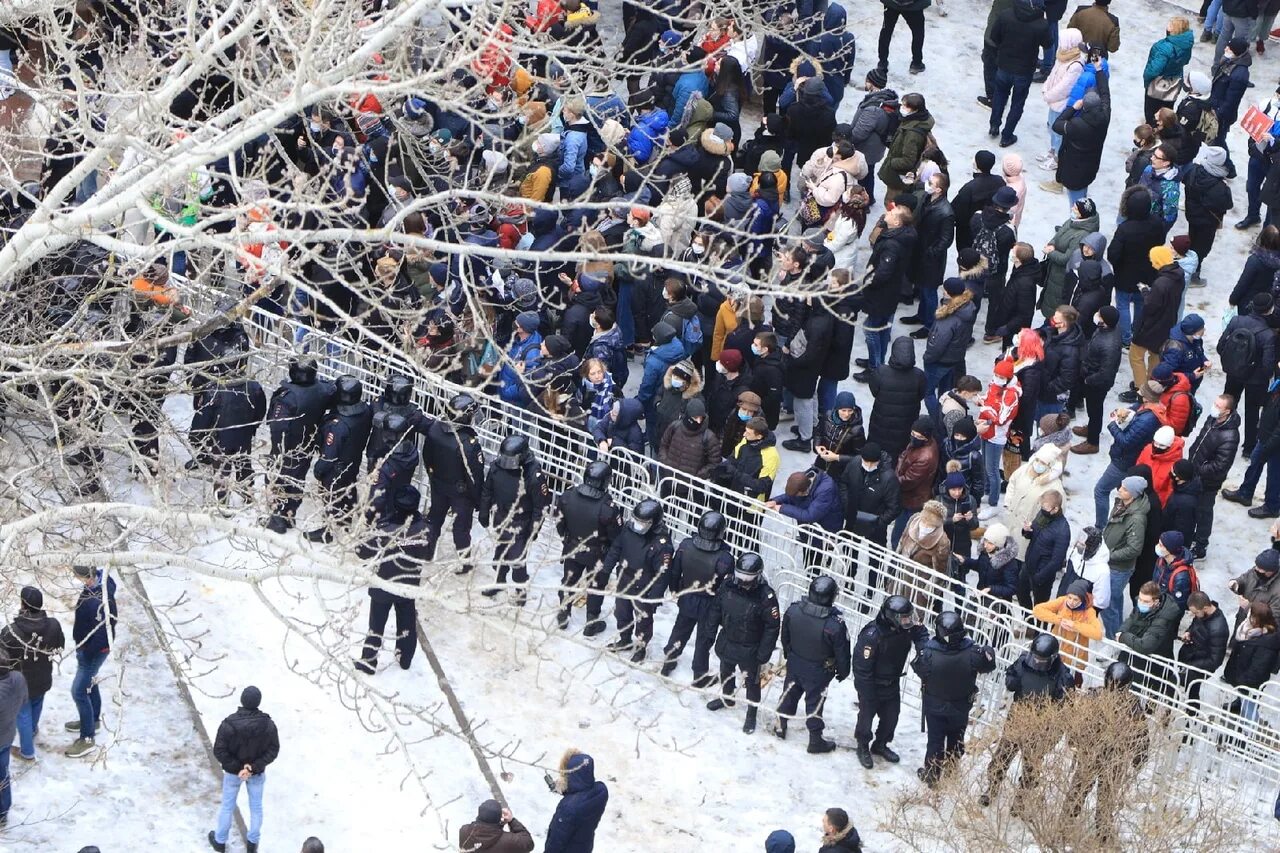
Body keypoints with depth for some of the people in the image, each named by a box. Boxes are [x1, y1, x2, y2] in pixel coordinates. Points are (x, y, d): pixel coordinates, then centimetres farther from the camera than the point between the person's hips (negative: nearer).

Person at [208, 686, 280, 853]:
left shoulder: (229, 724, -27)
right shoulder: (268, 724, -21)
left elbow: (219, 751, -23)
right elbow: (273, 750, -16)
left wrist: (237, 767, -16)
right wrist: (253, 767, -19)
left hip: (233, 772, -1)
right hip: (257, 772, 1)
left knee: (227, 806, 20)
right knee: (256, 806, 21)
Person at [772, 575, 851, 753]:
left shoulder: (793, 611, -21)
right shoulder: (836, 625, -34)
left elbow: (785, 637, -1)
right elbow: (842, 653, -18)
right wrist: (843, 672, 2)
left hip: (794, 664, 4)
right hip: (819, 671, -4)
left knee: (789, 694, 26)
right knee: (814, 703, 14)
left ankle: (781, 726, 46)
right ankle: (815, 740, 31)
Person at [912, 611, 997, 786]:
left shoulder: (928, 653, -34)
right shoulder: (972, 653, -32)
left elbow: (918, 667, -13)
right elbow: (989, 662, -12)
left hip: (935, 707, -1)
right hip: (961, 707, 1)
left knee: (935, 741, 20)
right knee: (956, 741, 25)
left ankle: (931, 775, 33)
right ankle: (951, 770, 45)